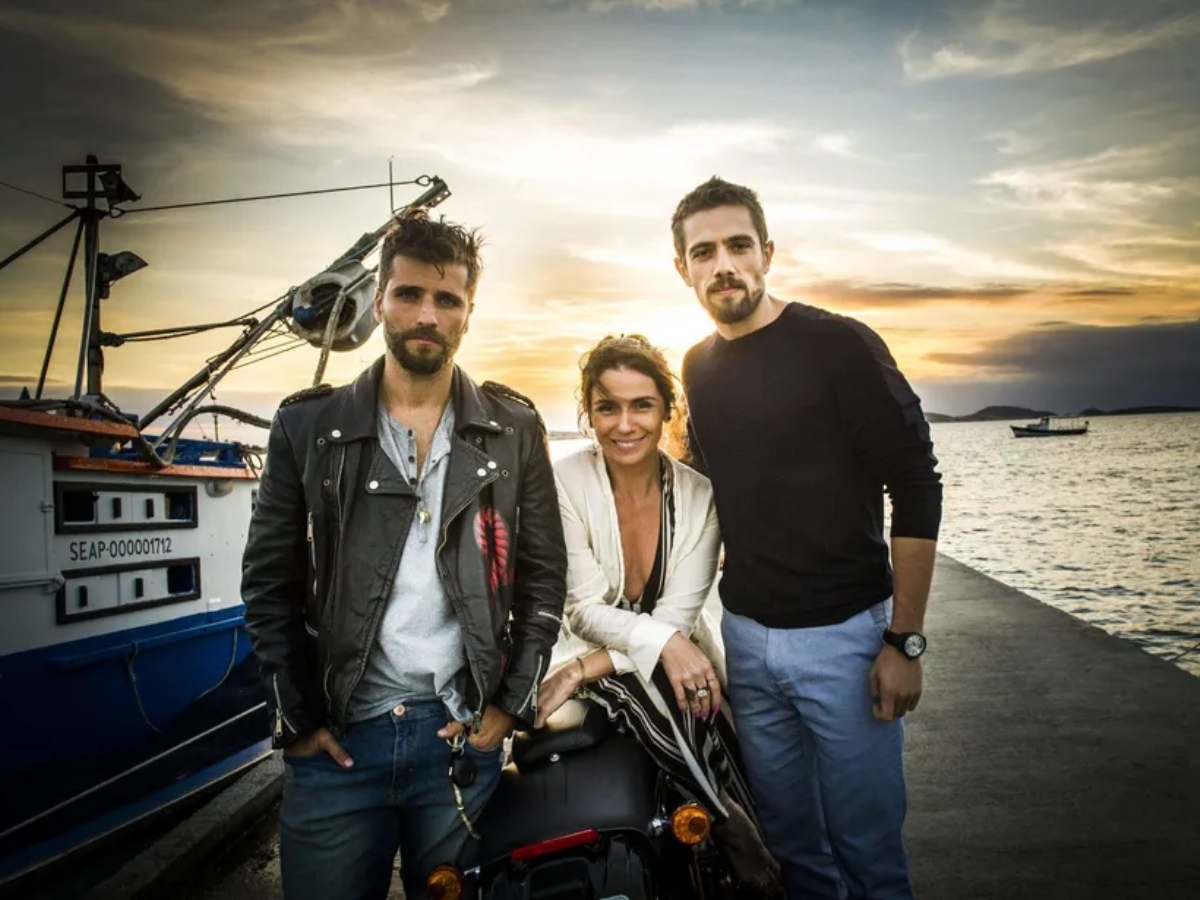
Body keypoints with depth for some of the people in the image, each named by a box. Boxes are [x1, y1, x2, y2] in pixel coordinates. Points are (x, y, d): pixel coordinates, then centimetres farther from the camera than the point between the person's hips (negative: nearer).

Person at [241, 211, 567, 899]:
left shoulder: (514, 429, 2)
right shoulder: (309, 426, 1)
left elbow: (545, 575, 3)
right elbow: (270, 583, 3)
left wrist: (510, 704, -2)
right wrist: (298, 719, -1)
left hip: (464, 736, 0)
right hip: (335, 738, 0)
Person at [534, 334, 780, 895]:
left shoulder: (698, 496, -5)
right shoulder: (566, 481, -10)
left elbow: (677, 618, -9)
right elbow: (585, 611, -11)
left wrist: (588, 667, -22)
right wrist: (662, 641, -27)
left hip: (678, 662, 2)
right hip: (590, 663, -2)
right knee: (651, 683, -26)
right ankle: (729, 819, -5)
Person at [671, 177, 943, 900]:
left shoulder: (839, 345, -9)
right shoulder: (697, 367, 8)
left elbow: (917, 490, -10)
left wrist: (905, 641, -13)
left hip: (844, 635, -5)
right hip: (746, 636, 5)